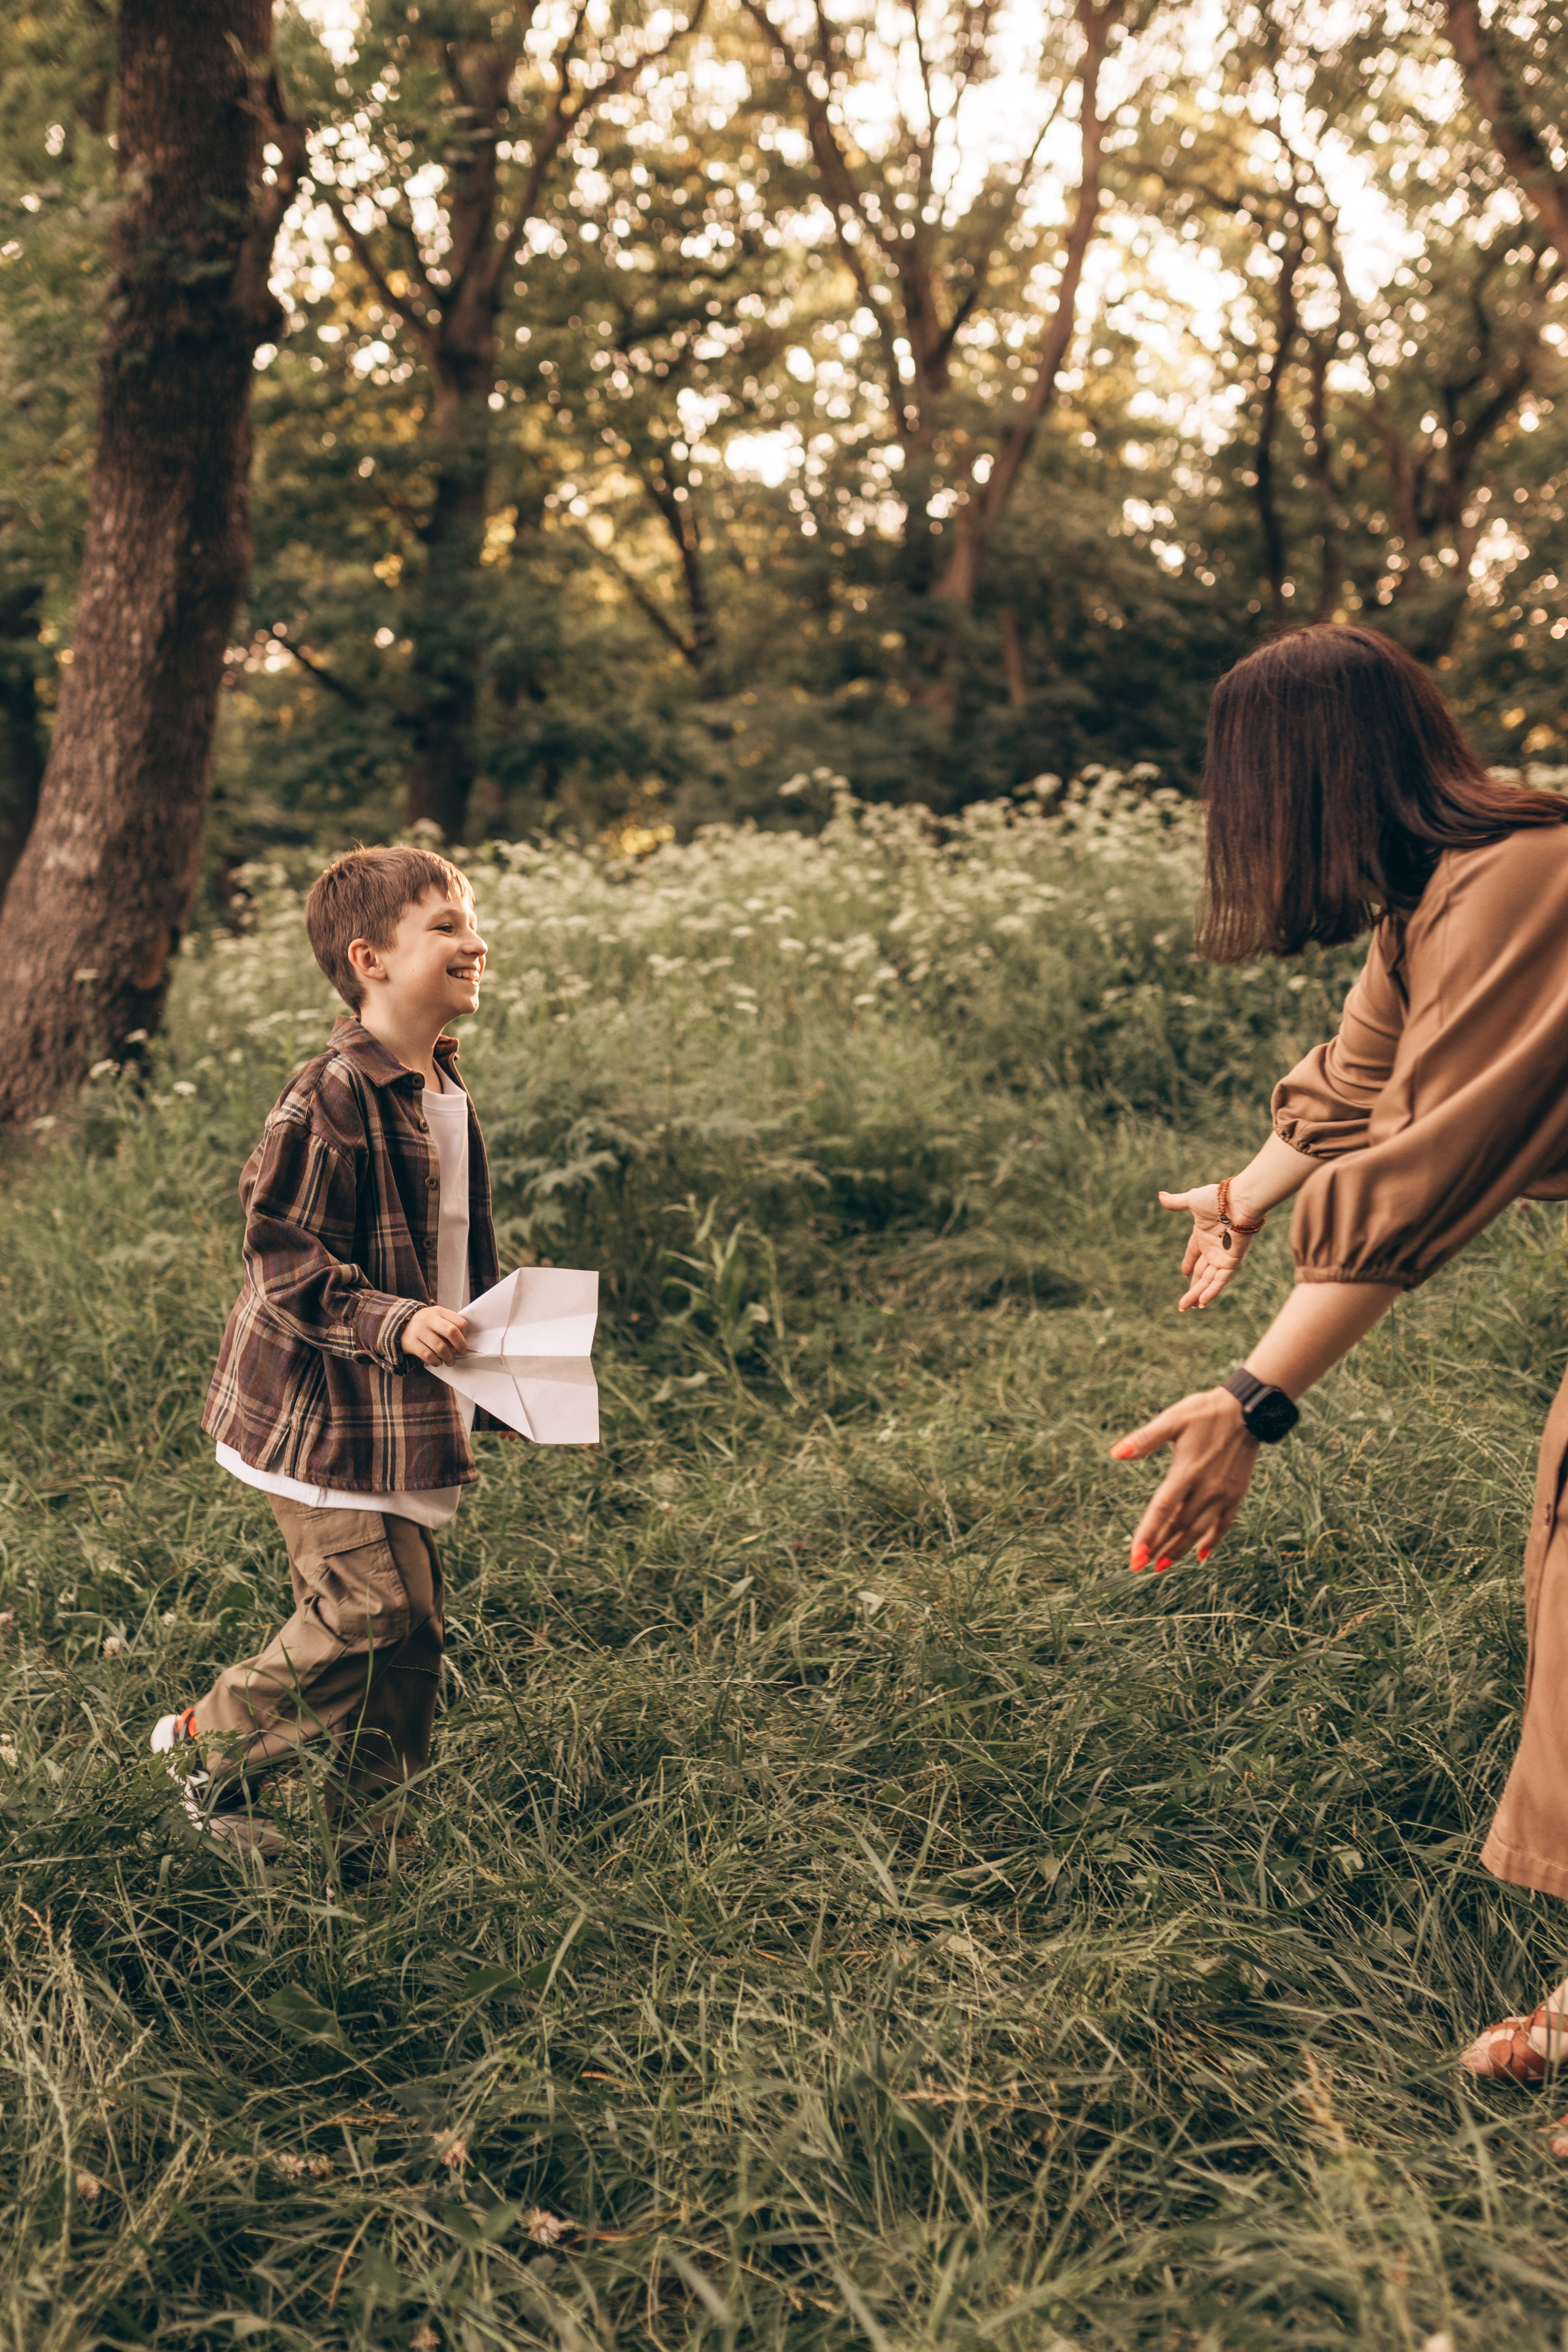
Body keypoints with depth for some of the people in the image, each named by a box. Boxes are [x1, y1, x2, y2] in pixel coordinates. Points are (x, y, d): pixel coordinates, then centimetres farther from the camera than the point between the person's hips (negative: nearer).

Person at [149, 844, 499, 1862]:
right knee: (372, 1612, -8)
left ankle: (373, 1838, 25)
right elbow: (286, 1262, -20)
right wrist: (393, 1321, -29)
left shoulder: (446, 1092, 10)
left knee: (414, 1628, 11)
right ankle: (207, 1741, 15)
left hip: (407, 1414, 9)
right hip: (326, 1409, -9)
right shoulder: (330, 1102, -19)